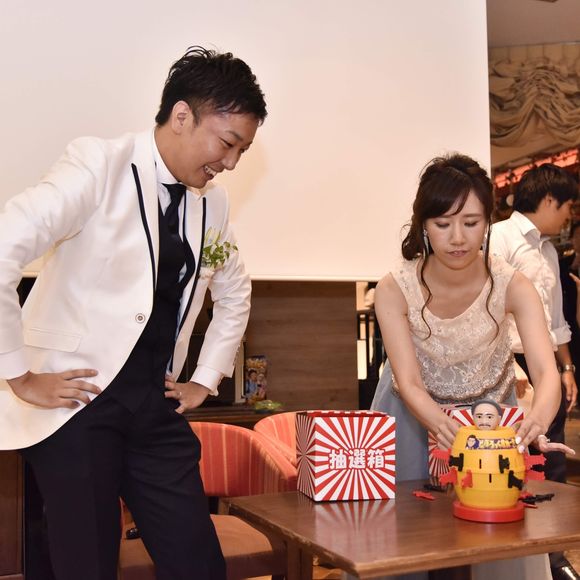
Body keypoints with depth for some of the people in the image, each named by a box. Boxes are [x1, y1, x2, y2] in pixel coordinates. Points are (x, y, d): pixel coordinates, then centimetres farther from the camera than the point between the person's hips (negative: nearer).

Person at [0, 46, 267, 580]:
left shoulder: (211, 202, 9)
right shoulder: (100, 166, -11)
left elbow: (234, 292, 26)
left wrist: (205, 379, 17)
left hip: (155, 408, 6)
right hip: (77, 401, -6)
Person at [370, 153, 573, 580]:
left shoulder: (512, 286, -24)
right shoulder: (395, 290, -26)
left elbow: (547, 372, -34)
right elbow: (409, 383, -28)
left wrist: (538, 419, -57)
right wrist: (444, 427, -49)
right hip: (415, 413, 0)